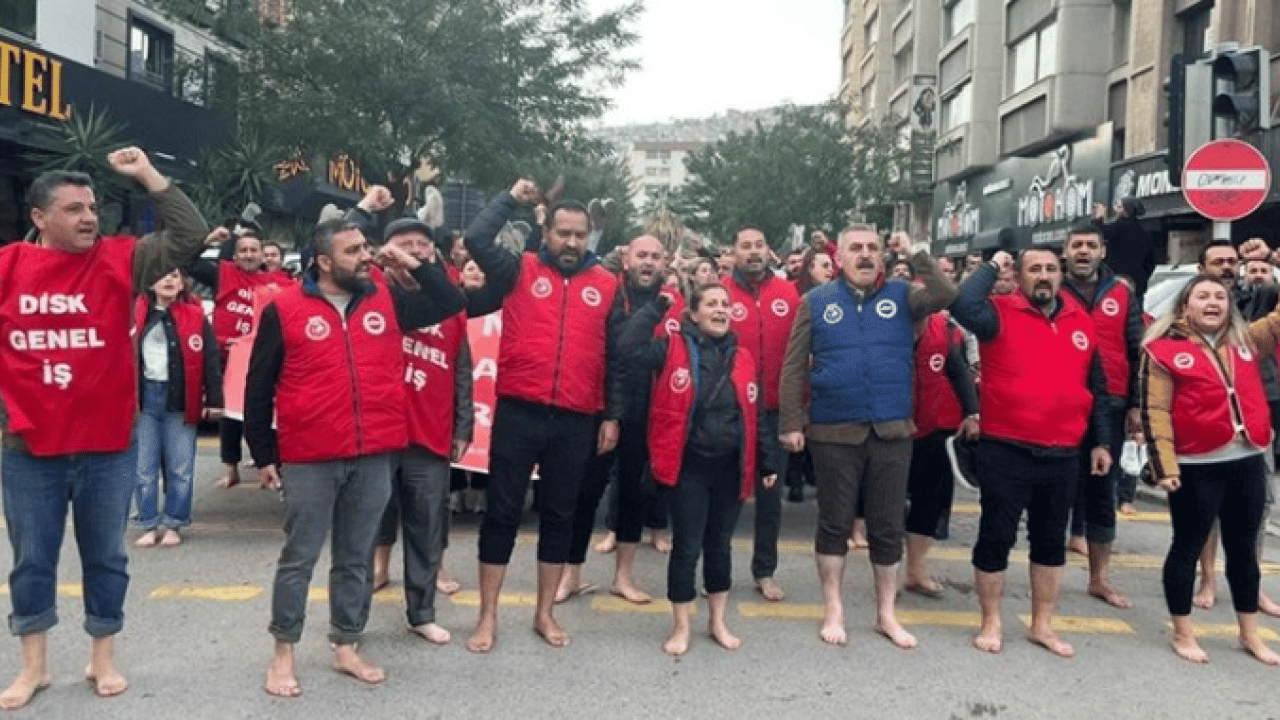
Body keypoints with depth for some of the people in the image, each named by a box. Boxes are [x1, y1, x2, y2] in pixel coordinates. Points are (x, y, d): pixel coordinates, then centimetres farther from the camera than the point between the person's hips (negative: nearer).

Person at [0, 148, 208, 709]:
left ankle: (103, 658, 28)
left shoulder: (121, 260, -1)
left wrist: (147, 174, -9)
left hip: (107, 445, 0)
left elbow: (190, 236, -8)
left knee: (105, 556, 12)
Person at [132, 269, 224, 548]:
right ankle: (149, 525, 17)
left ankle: (173, 525, 17)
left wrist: (214, 399, -5)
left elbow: (211, 359, -1)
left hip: (180, 400, -1)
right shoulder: (137, 313, 4)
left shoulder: (195, 316, 0)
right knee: (143, 468, 6)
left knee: (180, 468, 4)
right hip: (145, 398, 1)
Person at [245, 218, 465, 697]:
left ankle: (346, 648, 26)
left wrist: (413, 266, 5)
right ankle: (283, 654, 20)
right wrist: (263, 454, 2)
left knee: (356, 559, 13)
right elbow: (259, 388, 1)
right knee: (299, 558, 6)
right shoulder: (284, 310, -3)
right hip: (309, 460, -3)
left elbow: (451, 302, 15)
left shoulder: (387, 302, 7)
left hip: (374, 457, 3)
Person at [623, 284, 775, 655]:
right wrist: (657, 304, -19)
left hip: (730, 466, 4)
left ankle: (718, 621, 30)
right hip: (690, 465, -4)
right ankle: (680, 627, 18)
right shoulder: (674, 348, -5)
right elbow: (632, 347, -23)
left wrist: (765, 463, 11)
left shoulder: (743, 358, 7)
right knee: (686, 547, 2)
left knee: (720, 545, 15)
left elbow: (754, 417, 11)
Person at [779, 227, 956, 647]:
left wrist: (916, 254, -9)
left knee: (888, 527, 10)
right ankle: (833, 611, 24)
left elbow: (946, 296, -14)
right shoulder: (816, 302, 1)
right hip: (834, 432, -1)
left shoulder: (902, 296, 5)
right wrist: (792, 423, -5)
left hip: (892, 432, 2)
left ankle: (886, 614, 26)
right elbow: (794, 367, 0)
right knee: (834, 523, 9)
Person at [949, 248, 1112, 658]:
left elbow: (1095, 386, 16)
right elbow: (963, 306, -29)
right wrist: (992, 267, -14)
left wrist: (1102, 441, 15)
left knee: (1052, 540, 14)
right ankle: (991, 623, 20)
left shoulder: (1082, 321, 9)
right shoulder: (1001, 314, -5)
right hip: (1006, 451, -5)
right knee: (996, 536, 4)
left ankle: (1042, 625, 29)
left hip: (1062, 454, 5)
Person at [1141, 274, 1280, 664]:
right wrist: (1164, 465, -15)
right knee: (1188, 547, 6)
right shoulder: (1163, 350, -5)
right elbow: (1155, 413, -9)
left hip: (1248, 461, 5)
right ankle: (1183, 635, 18)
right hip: (1197, 468, -5)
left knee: (1244, 548, 16)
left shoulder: (1247, 340, 11)